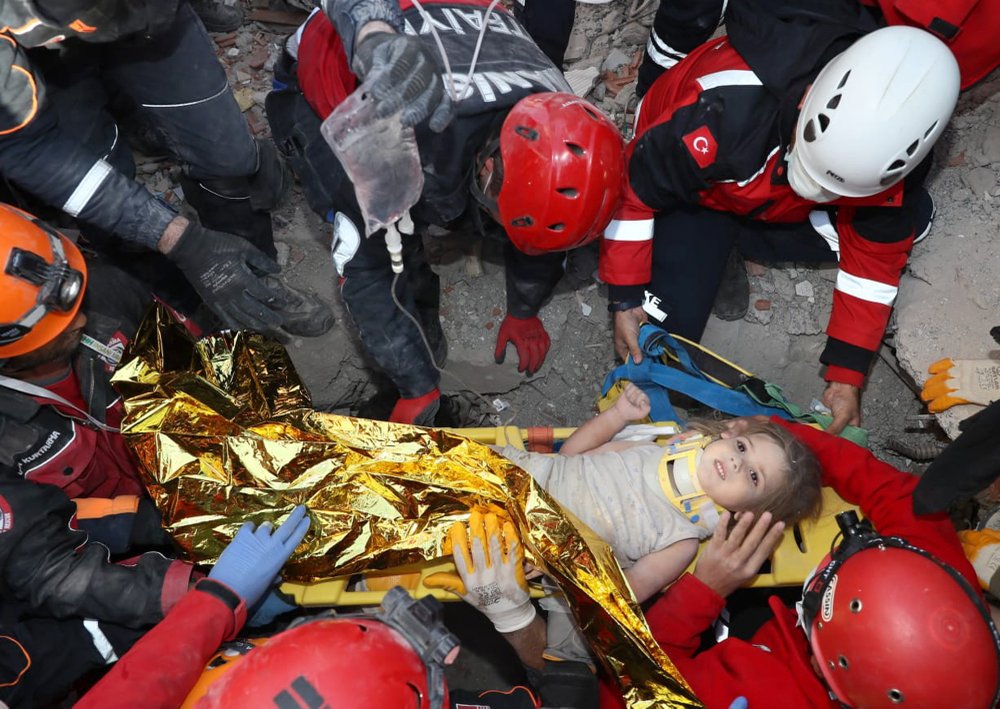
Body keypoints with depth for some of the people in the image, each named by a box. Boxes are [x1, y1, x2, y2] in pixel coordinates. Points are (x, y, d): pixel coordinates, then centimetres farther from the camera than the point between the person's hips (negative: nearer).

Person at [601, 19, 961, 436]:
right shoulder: (728, 106, -43)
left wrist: (847, 375, -15)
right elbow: (633, 183, -28)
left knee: (911, 216, -14)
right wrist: (625, 297, -21)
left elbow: (875, 255, -15)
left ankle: (730, 243, -2)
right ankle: (715, 246, 14)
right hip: (695, 191, -4)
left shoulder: (890, 142, -28)